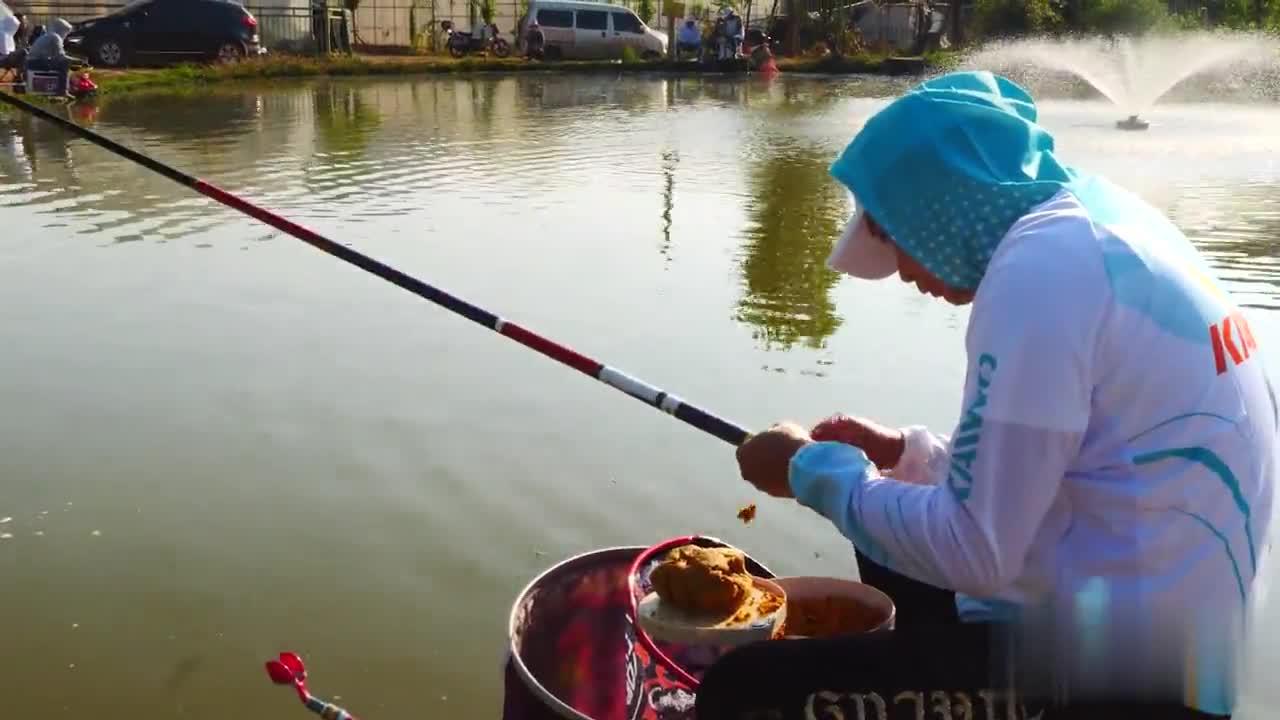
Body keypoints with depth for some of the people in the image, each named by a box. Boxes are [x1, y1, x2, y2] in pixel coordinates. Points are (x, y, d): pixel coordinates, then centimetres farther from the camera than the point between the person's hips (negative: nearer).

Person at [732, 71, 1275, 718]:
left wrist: (814, 470, -9)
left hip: (1111, 656, -10)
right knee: (887, 542, 28)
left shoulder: (1038, 269, -21)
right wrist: (905, 452, 14)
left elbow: (975, 549, -22)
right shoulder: (1101, 222, 8)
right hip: (1158, 626, 10)